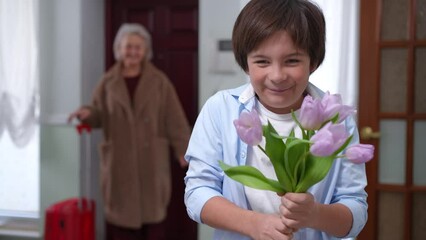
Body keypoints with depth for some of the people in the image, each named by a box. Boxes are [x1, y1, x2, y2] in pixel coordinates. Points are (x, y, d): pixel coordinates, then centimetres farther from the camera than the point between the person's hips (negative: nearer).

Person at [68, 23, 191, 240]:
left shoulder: (159, 81, 0)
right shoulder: (108, 81, 3)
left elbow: (174, 119, -3)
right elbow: (99, 115, 5)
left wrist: (184, 150, -8)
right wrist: (87, 113, -18)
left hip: (151, 158, -1)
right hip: (119, 159, 1)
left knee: (152, 210, 6)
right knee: (121, 211, 6)